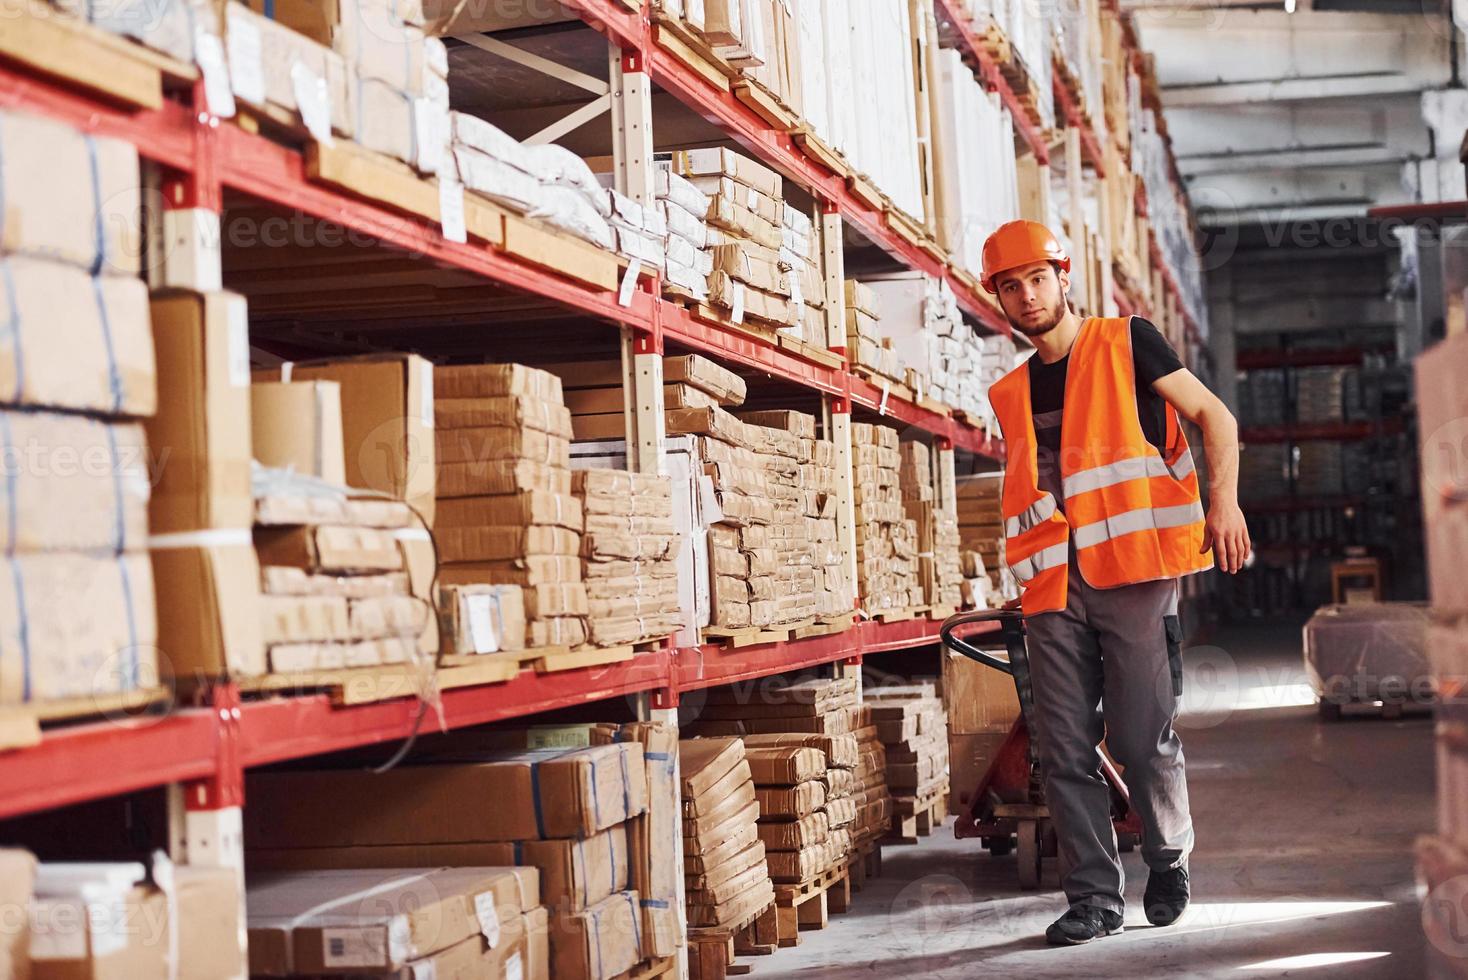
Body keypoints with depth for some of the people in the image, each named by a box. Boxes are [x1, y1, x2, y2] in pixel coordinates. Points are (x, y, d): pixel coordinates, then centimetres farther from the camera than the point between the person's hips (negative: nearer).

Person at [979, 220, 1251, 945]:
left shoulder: (1126, 343, 6)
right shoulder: (1013, 394, 19)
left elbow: (1214, 416, 4)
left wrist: (1223, 500, -11)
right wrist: (1031, 573, 15)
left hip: (1132, 572, -4)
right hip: (1054, 587, 4)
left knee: (1143, 739, -4)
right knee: (1065, 749, -1)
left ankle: (1170, 861, 21)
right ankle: (1094, 896, 8)